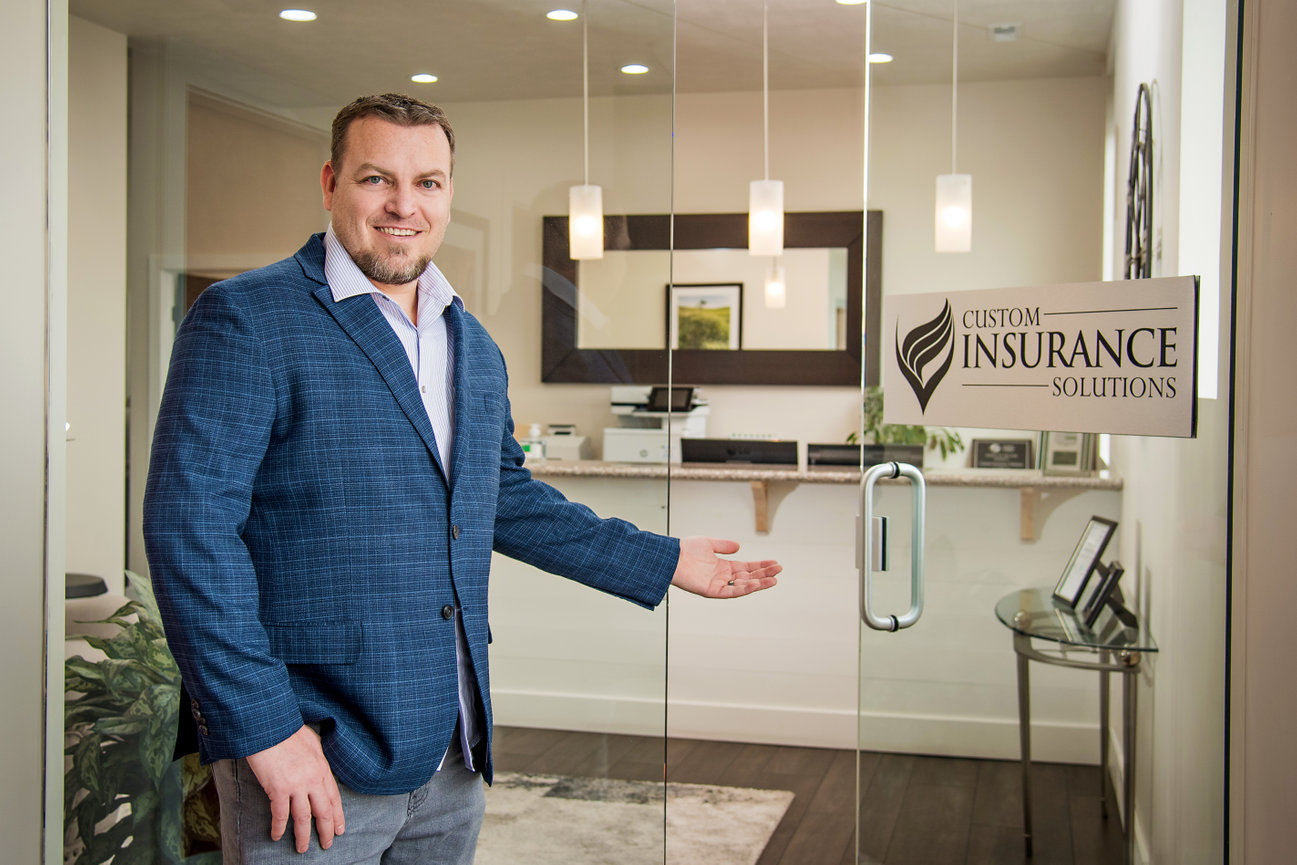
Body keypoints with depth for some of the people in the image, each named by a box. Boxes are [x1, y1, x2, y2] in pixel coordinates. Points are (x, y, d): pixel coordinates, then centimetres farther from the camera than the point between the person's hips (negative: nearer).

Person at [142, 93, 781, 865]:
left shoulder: (474, 347, 14)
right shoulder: (245, 320, -9)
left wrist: (662, 563, 21)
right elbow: (189, 525, -15)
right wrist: (263, 728, -19)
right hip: (308, 757, -6)